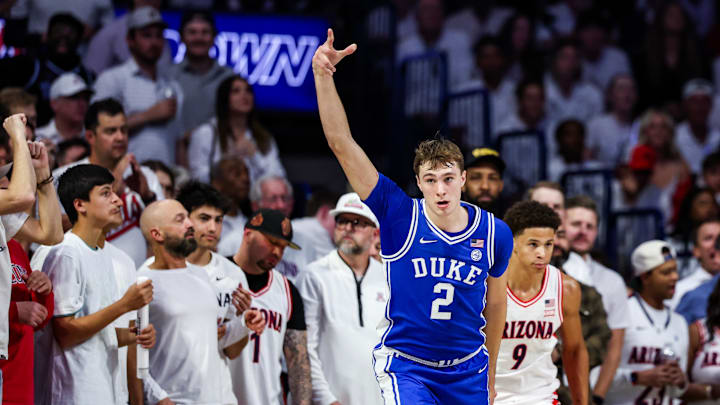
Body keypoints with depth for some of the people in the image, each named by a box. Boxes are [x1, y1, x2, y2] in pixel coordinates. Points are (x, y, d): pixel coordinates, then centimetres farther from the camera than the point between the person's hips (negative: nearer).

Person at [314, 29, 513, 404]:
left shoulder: (495, 233, -5)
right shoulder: (399, 217, -12)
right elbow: (342, 144, -18)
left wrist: (490, 374, 19)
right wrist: (323, 76, -28)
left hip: (467, 370, 3)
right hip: (404, 364, -3)